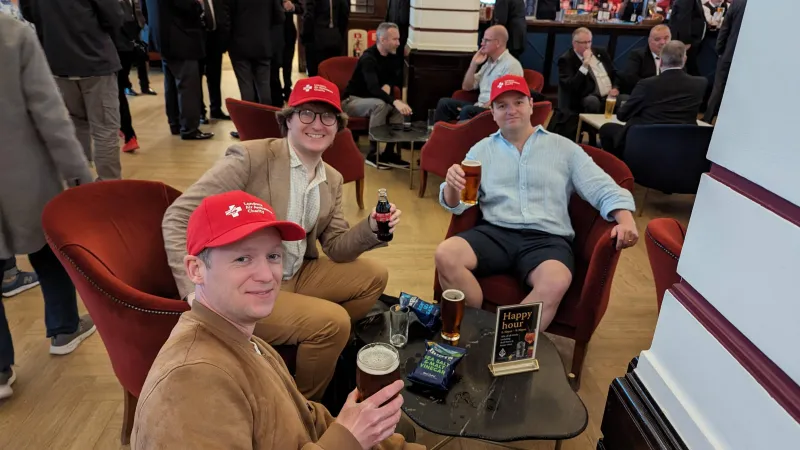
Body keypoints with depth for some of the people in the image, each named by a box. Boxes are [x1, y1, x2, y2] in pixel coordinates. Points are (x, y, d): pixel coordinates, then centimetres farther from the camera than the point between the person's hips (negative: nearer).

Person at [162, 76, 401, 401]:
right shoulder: (251, 156, -17)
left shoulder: (332, 180, 5)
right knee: (332, 321, -22)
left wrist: (372, 227, -14)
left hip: (297, 277, 8)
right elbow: (178, 217, -20)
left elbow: (336, 248, 7)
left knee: (374, 275, 8)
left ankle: (326, 356, 24)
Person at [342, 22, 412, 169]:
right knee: (380, 105, -36)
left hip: (370, 99, 7)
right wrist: (395, 101, -51)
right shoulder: (368, 58, -23)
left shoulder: (392, 56, 1)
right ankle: (372, 153, -28)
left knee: (399, 107, -20)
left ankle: (389, 152, -17)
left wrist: (388, 85, -16)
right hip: (352, 100, -7)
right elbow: (373, 88, -37)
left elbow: (399, 79, 7)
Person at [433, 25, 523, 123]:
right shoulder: (488, 62, 18)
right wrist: (474, 64, 7)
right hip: (481, 106, 8)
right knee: (444, 103, -5)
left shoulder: (511, 65, -9)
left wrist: (481, 108, -20)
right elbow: (466, 87, 18)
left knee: (467, 110, -35)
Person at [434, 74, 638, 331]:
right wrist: (452, 186, -19)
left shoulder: (564, 148, 13)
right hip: (495, 233, 2)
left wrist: (625, 219, -13)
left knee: (556, 282, -35)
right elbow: (455, 205, 7)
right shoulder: (481, 150, 15)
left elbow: (603, 189, 9)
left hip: (547, 239, -1)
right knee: (445, 256, -27)